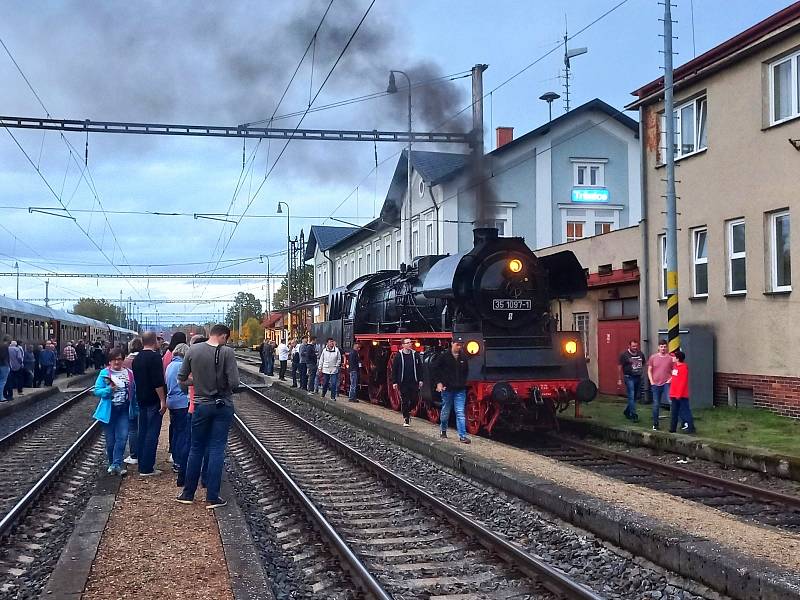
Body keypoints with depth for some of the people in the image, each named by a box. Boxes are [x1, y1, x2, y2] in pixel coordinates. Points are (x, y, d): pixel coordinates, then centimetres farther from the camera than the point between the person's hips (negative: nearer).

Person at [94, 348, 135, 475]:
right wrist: (109, 389, -22)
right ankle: (112, 463, 24)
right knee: (110, 439, 7)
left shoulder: (129, 373, 6)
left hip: (123, 410, 1)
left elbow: (133, 391, 12)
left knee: (122, 437, -10)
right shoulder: (104, 373, -2)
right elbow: (97, 391, -5)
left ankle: (116, 465, -9)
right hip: (109, 411, -1)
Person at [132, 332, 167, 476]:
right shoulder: (154, 356, -15)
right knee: (152, 433, -5)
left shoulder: (137, 358, 12)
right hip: (153, 400, -9)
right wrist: (163, 400, -18)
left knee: (142, 432, 14)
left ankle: (142, 465, 19)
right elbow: (158, 381, -21)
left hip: (141, 400, 9)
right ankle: (147, 468, -6)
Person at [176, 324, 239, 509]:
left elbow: (181, 378, 1)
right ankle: (212, 497, 7)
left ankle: (188, 493, 21)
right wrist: (227, 389, 4)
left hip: (201, 405, 2)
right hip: (223, 406, -2)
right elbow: (234, 383, -18)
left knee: (196, 449, 15)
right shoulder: (227, 352, -14)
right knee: (217, 450, 4)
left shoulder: (193, 350, -5)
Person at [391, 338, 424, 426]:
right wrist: (394, 382, -4)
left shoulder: (415, 355, 5)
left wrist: (420, 380, 4)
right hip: (403, 383, -2)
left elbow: (419, 368, 9)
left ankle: (408, 412, 30)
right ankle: (406, 419, 8)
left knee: (414, 399, 1)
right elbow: (394, 369, 0)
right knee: (404, 401, -1)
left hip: (414, 382, 2)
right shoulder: (398, 355, -2)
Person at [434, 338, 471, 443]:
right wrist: (439, 382, -7)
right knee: (445, 411, 12)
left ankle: (462, 436, -7)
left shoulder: (463, 358, 7)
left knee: (460, 413, -4)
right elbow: (435, 369, -2)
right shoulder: (444, 356, -5)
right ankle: (443, 430, 34)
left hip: (460, 390, 2)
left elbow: (466, 371, 22)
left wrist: (463, 382, 13)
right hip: (447, 388, -2)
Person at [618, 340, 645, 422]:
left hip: (638, 378, 6)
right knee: (631, 396, -9)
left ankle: (627, 412, 28)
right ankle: (633, 415, -8)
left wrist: (642, 373, 10)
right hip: (629, 378, -5)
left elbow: (643, 364, 21)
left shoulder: (640, 354, 9)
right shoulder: (624, 355, -6)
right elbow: (619, 367, -5)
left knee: (635, 397, 11)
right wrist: (619, 379, -7)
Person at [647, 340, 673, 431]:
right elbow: (649, 370, 10)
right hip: (655, 384, 2)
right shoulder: (653, 357, 5)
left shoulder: (670, 358, -1)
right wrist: (651, 381, 0)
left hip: (666, 384, -2)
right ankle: (655, 424, 19)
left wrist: (671, 379, -8)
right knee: (656, 405, 9)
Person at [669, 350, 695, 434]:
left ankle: (691, 428, 3)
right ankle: (672, 429, 16)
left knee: (685, 411, -3)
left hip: (681, 395, -9)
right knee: (673, 412, 11)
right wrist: (671, 393, 17)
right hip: (674, 395, 9)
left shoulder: (683, 367, -13)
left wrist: (679, 394, -20)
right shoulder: (675, 366, 13)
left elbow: (683, 382, -18)